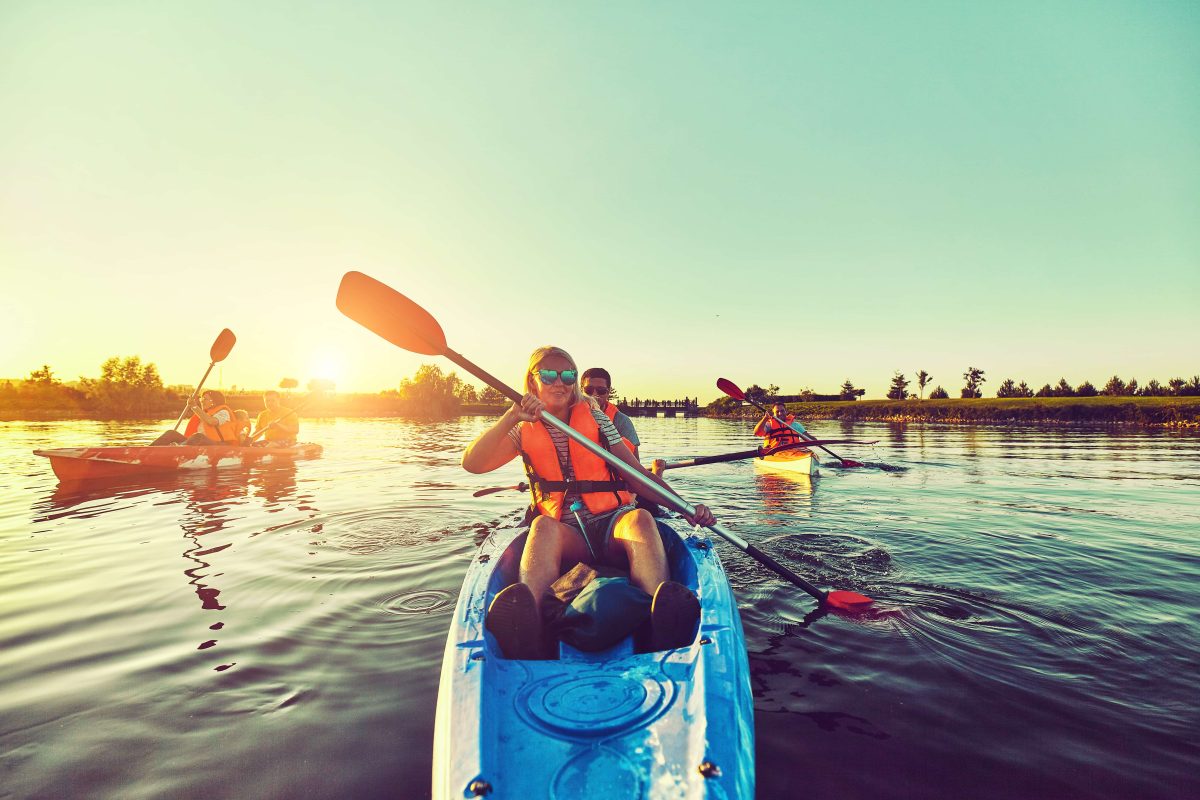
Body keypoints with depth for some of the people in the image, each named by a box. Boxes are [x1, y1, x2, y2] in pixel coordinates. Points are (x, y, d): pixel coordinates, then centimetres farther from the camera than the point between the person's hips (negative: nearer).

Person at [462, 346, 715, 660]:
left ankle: (664, 619, -59)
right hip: (566, 535, 0)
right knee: (544, 526, -34)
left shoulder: (596, 418, 11)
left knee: (640, 517, -32)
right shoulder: (524, 431, 9)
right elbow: (471, 463, -7)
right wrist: (512, 416, -20)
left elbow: (638, 472, 5)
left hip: (613, 525, 1)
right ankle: (526, 627, -61)